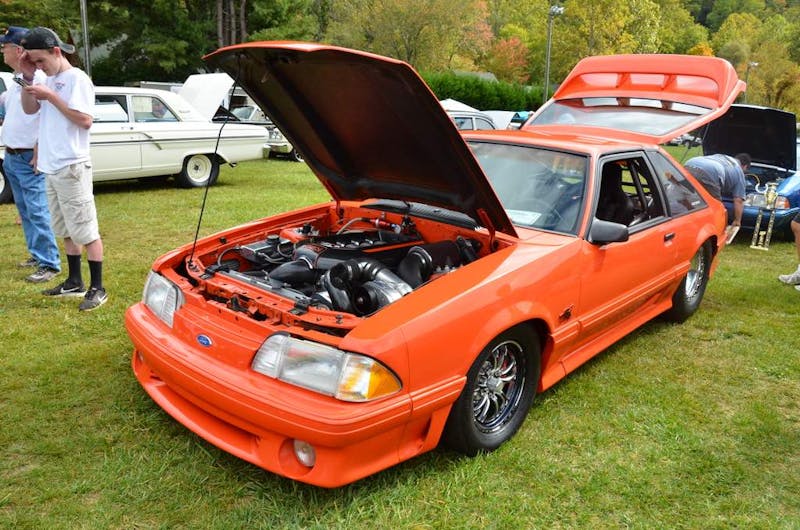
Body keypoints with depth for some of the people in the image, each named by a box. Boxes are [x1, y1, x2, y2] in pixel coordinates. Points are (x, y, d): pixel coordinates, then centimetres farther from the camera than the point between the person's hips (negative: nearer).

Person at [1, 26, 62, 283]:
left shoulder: (38, 78, -14)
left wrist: (39, 153, -21)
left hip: (28, 158, -10)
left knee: (37, 211, -9)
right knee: (24, 210, 14)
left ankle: (49, 264, -4)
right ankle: (37, 254, 24)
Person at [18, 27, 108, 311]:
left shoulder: (77, 78, -10)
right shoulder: (50, 80, 15)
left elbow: (85, 120, -18)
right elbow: (29, 109, 16)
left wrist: (51, 96, -17)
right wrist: (28, 77, 6)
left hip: (71, 167, -9)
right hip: (52, 168, 9)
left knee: (86, 231, -5)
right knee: (67, 231, 16)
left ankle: (97, 289, 0)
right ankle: (74, 282, 26)